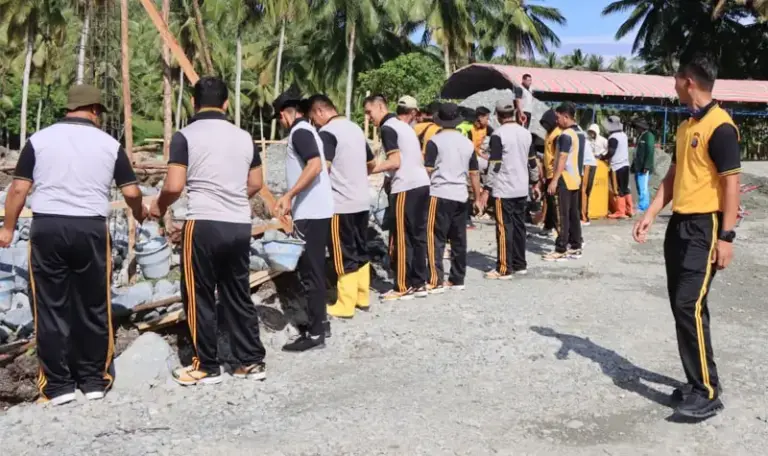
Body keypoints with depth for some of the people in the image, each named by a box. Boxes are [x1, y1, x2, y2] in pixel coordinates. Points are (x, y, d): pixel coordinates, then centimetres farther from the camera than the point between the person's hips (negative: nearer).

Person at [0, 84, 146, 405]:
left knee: (50, 307, 6)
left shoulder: (39, 139, 3)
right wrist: (139, 214, 25)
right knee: (93, 306, 10)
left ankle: (57, 385, 10)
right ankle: (94, 380, 17)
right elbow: (131, 192, 5)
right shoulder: (109, 144, 4)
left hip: (47, 227, 0)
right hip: (91, 229, 0)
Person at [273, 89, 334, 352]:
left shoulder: (299, 132, -11)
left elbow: (315, 165, -25)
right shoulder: (305, 130, 18)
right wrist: (291, 201, 27)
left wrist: (288, 196, -24)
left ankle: (315, 333, -1)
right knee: (311, 269, 16)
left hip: (311, 213, -10)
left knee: (310, 271, -6)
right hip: (313, 211, 10)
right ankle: (319, 321, 26)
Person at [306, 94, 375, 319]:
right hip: (362, 201, 8)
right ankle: (362, 297, 23)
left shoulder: (328, 132, -13)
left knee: (344, 255, -2)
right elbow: (371, 164, 22)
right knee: (361, 250, 14)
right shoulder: (356, 128, 13)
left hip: (341, 204, -8)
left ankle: (345, 306, 4)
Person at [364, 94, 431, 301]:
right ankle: (419, 284, 15)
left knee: (401, 238, -3)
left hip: (406, 188, -9)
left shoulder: (387, 129, -7)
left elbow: (395, 162, -16)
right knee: (418, 235, 11)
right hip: (422, 183, 9)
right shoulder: (403, 125, 19)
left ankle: (403, 287, 2)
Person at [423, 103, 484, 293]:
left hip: (440, 195, -5)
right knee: (459, 240, 11)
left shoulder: (435, 141, -5)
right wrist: (477, 198, 20)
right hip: (461, 196, 5)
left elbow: (428, 170, -8)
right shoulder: (467, 143, 10)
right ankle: (457, 280, 17)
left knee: (435, 239, -3)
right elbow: (474, 173, 13)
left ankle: (436, 282, -6)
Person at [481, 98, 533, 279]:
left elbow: (494, 164, -14)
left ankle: (504, 269, -3)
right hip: (522, 188, 7)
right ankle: (520, 264, 19)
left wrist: (487, 189, -10)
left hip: (503, 189, -7)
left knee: (504, 228, -4)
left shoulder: (498, 134, -12)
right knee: (519, 226, 13)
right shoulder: (526, 133, 9)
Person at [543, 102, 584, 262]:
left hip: (565, 180, -9)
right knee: (574, 214, 11)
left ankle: (561, 250, -5)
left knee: (562, 216, -6)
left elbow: (562, 159, -20)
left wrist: (554, 180, -20)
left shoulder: (566, 135, -16)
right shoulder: (581, 133, 12)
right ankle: (576, 247, 15)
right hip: (576, 179, 9)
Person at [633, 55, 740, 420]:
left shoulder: (720, 127, -14)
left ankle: (708, 393, -3)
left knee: (690, 306, -12)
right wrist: (650, 215, 11)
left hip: (705, 228, -9)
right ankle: (697, 383, 20)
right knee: (682, 306, 10)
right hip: (679, 224, 9)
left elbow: (731, 183, -16)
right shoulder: (685, 126, 14)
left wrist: (726, 236, -19)